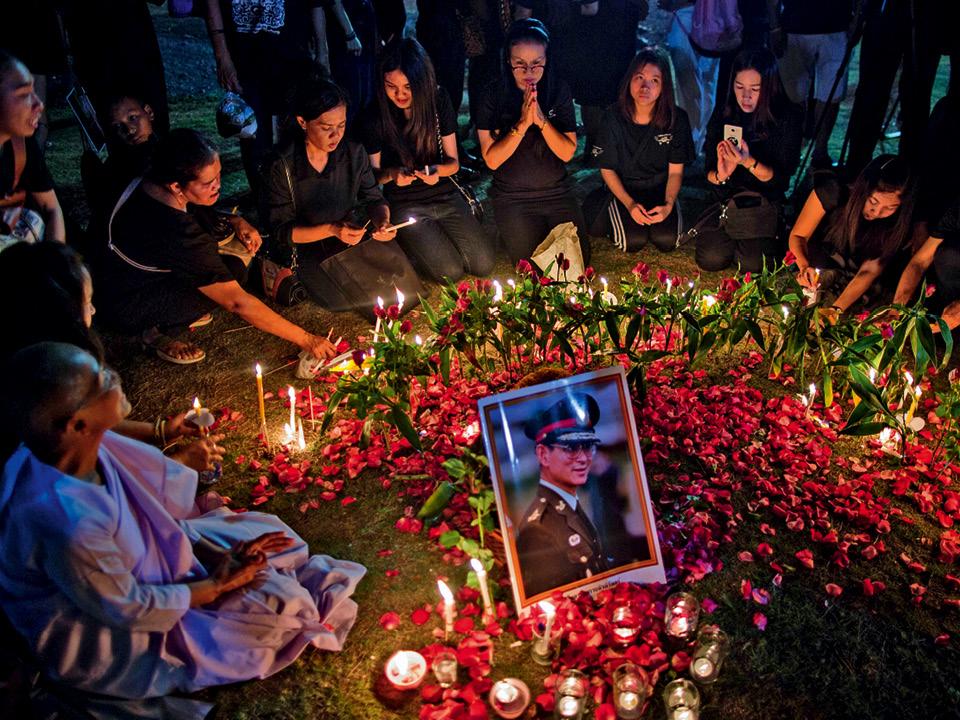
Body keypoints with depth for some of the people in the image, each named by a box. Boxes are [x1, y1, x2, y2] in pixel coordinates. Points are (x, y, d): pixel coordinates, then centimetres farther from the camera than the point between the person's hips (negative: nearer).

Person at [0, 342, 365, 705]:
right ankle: (304, 610, 29)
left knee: (265, 533, 7)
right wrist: (217, 585, -10)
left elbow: (142, 510, -2)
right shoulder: (68, 525, -42)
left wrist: (215, 553, -6)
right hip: (106, 638, -7)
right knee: (271, 604, -3)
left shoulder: (81, 445, -20)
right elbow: (130, 608, -24)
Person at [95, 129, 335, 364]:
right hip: (125, 308, -8)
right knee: (225, 278, -23)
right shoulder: (174, 232, -37)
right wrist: (304, 339, -28)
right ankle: (160, 333, -5)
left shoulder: (151, 181, -14)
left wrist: (236, 221, -9)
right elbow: (237, 302, -33)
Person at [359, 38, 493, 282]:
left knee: (484, 264, -10)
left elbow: (453, 162, 1)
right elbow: (372, 173, -1)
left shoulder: (439, 100, -6)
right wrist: (391, 173, -24)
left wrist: (437, 170, -23)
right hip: (404, 204, -3)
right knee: (450, 271, -19)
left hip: (445, 195, 3)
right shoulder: (375, 115, -12)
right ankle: (405, 244, 10)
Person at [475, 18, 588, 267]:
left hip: (556, 193, 2)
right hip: (513, 198, -2)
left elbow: (567, 153, -9)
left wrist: (541, 120, -23)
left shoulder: (559, 91, -4)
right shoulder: (493, 96, -10)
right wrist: (522, 124, -25)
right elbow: (492, 160, -15)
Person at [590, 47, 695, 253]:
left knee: (666, 241, -19)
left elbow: (676, 171, -6)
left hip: (660, 190, 1)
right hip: (623, 190, -1)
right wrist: (629, 204, -17)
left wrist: (668, 205, -22)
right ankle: (612, 217, 10)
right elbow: (607, 169, -7)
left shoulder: (677, 119, -14)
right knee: (633, 241, -21)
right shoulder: (613, 117, -15)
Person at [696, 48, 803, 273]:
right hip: (726, 199, 2)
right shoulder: (722, 116, -3)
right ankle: (732, 235, 17)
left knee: (752, 263, -21)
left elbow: (781, 177, -12)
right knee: (711, 259, -17)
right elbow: (710, 172, -1)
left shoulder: (789, 118, -11)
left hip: (766, 201, -2)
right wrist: (720, 175, -26)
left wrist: (749, 163, -31)